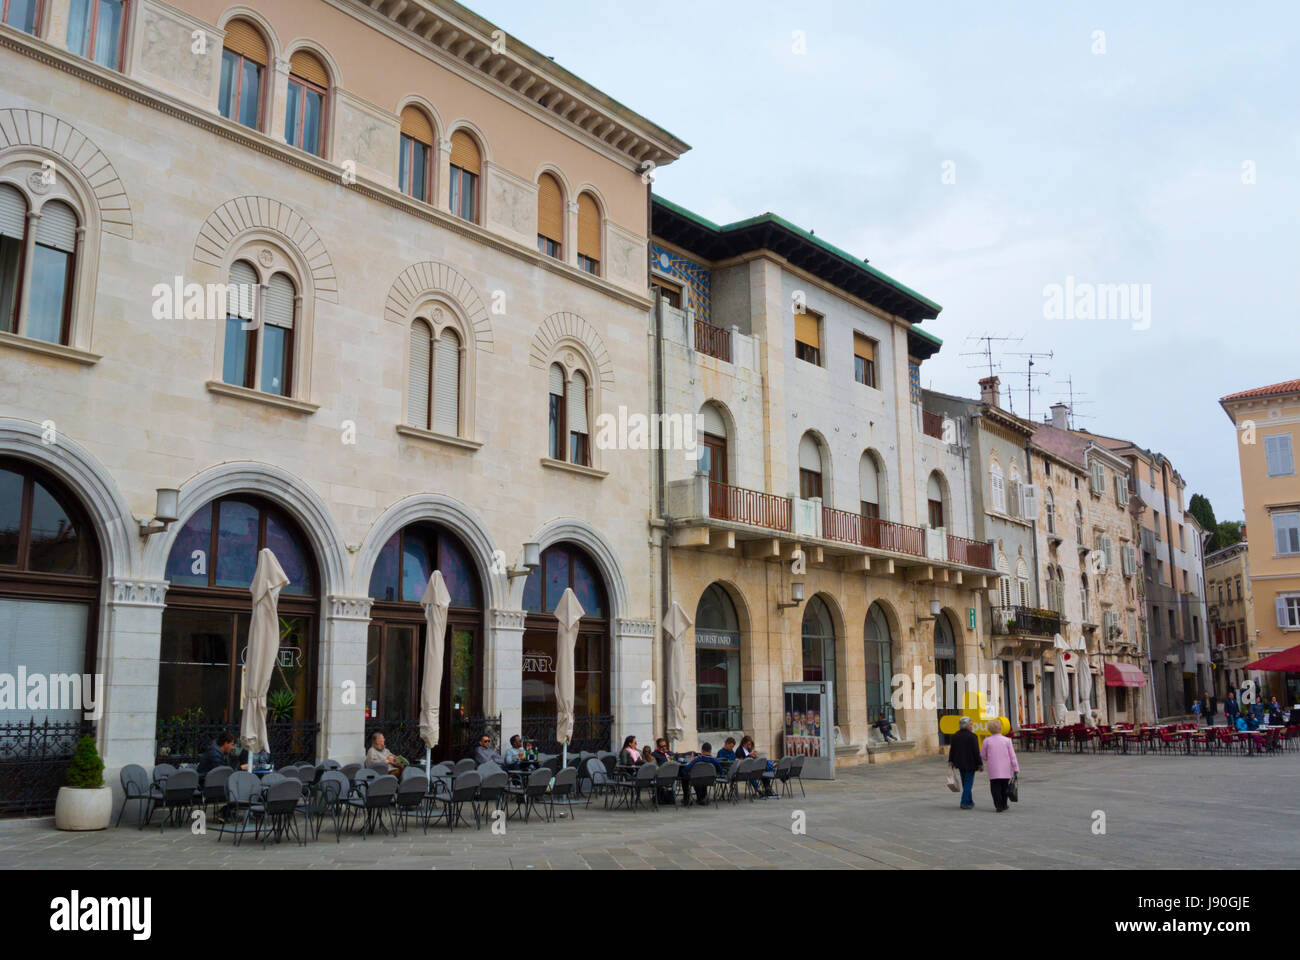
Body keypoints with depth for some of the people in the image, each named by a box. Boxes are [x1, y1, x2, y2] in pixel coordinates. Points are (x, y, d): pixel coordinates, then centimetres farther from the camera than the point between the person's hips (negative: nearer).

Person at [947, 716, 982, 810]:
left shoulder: (955, 736, 4)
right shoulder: (972, 736, -14)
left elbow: (952, 750, 7)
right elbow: (976, 752, -14)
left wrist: (951, 761, 14)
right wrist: (980, 764, -8)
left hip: (960, 763, 6)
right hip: (970, 763, -6)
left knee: (965, 783, 17)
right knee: (968, 783, 0)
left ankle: (969, 801, 27)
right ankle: (965, 803, -3)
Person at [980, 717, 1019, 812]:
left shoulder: (987, 741, -4)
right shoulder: (1007, 740, -3)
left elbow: (982, 755, 5)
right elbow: (1012, 755, -2)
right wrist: (1016, 768, 2)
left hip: (993, 771, -2)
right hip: (1006, 770, 2)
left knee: (995, 788, 2)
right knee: (1004, 788, 16)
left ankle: (998, 806, -8)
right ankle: (1004, 805, 25)